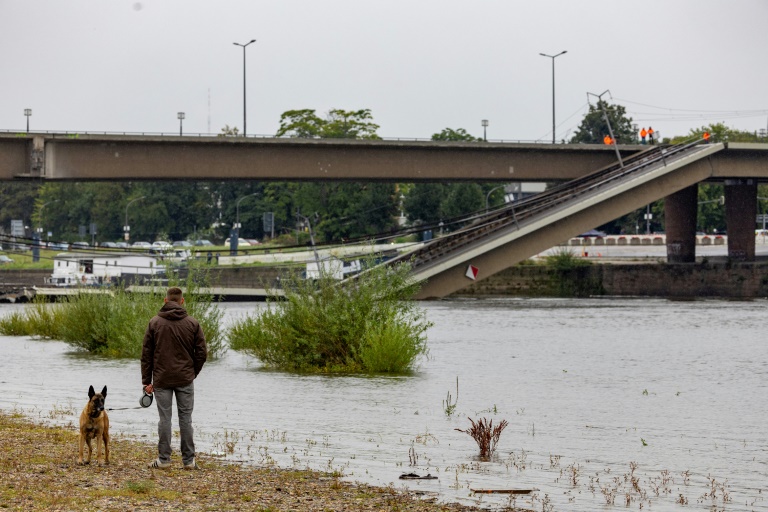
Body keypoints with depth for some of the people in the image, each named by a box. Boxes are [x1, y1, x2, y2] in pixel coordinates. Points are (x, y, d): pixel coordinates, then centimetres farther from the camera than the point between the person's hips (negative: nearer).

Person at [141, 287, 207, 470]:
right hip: (185, 379, 0)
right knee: (185, 418, 5)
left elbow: (146, 353, 0)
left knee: (165, 418, 4)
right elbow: (202, 352, 0)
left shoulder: (154, 322, -1)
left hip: (161, 379, 0)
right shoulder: (192, 324, 0)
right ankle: (188, 460, 7)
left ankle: (163, 459, 6)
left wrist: (146, 381, 5)